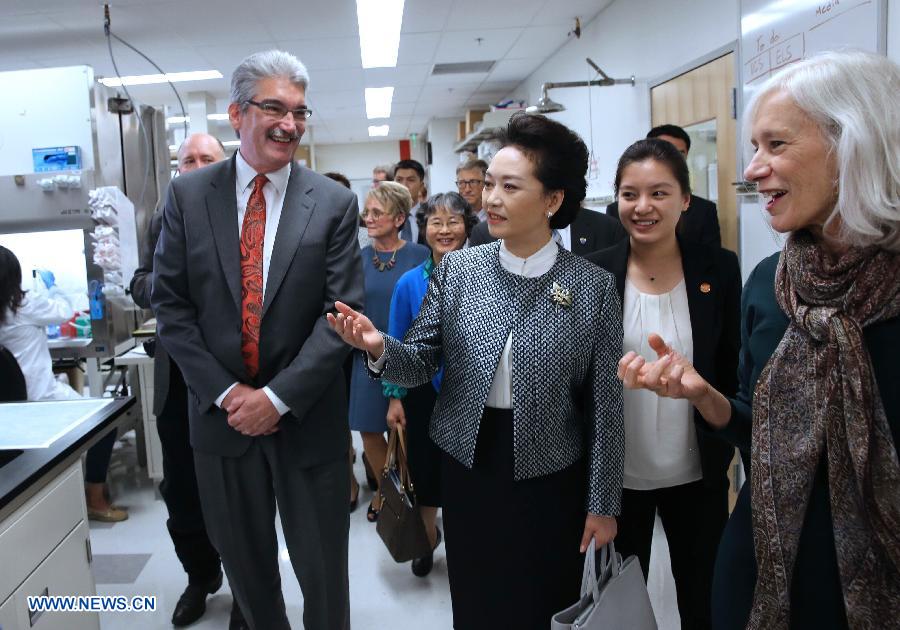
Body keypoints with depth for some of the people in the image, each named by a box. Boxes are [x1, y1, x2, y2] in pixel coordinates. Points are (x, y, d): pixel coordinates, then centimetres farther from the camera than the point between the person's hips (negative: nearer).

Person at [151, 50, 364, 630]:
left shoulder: (334, 203, -4)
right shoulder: (188, 195, 0)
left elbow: (342, 311, -9)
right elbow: (170, 305, -1)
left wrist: (278, 397, -15)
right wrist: (226, 392, -10)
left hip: (307, 418, -1)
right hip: (220, 412, 2)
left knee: (323, 572, 10)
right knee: (246, 566, 19)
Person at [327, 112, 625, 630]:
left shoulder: (594, 286, -10)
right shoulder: (457, 269, -5)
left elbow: (604, 402, -5)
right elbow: (421, 365, -2)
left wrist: (604, 503, -1)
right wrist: (380, 348, -24)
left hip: (551, 480, -1)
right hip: (468, 470, 2)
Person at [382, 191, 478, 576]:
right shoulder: (410, 283, -6)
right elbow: (396, 345, 0)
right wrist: (395, 397, -2)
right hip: (425, 392, 1)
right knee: (425, 467, 15)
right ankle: (428, 537, 41)